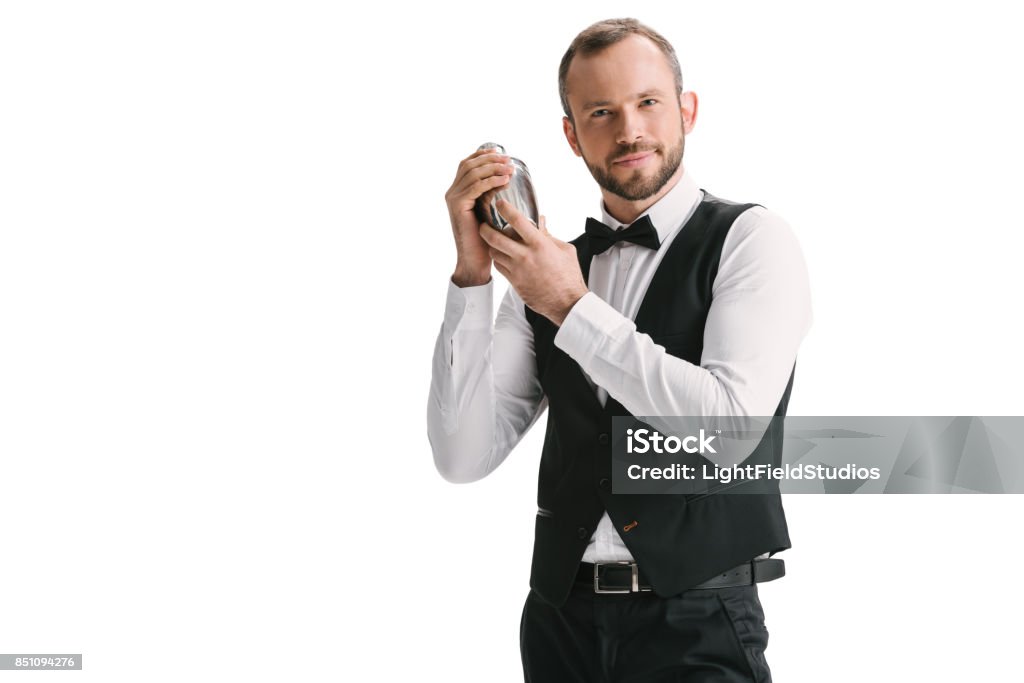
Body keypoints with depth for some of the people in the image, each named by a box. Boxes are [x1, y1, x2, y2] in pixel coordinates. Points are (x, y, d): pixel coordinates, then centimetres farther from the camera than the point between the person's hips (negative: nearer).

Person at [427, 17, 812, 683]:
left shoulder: (752, 239, -4)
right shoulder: (550, 268, 8)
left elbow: (729, 426, -19)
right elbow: (464, 456, 0)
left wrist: (572, 308, -16)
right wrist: (472, 272, -8)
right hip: (560, 619, 4)